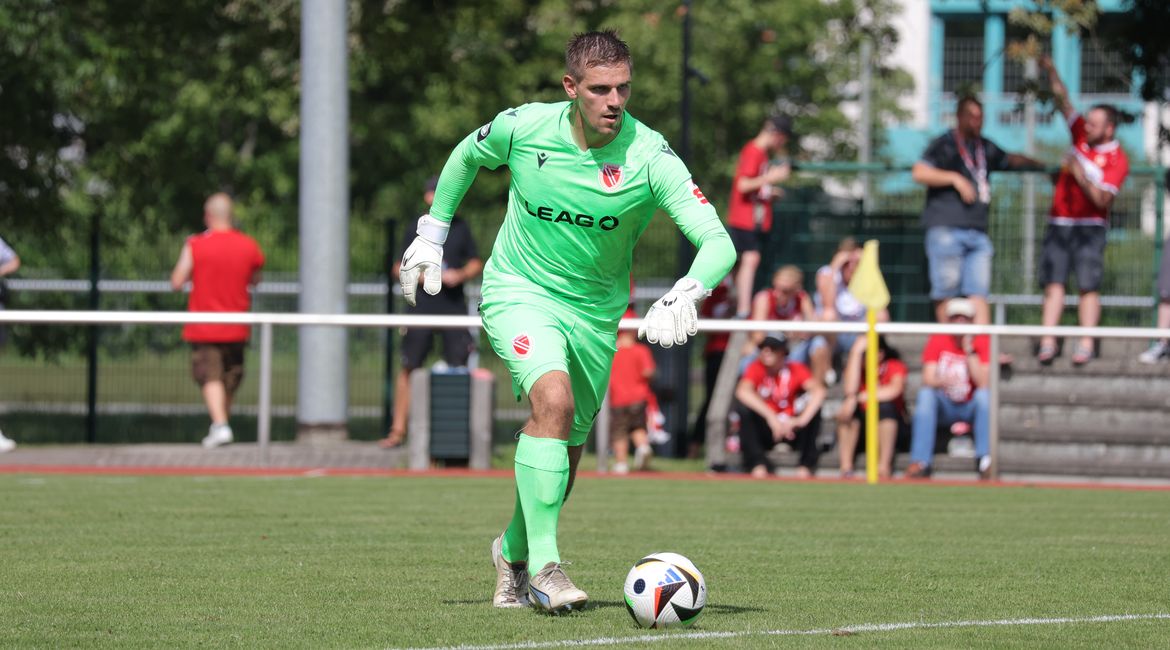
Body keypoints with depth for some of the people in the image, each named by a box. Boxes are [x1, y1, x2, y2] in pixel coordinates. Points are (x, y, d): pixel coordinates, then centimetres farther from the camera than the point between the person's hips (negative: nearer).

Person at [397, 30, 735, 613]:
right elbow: (467, 156, 9)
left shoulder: (650, 157, -20)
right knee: (554, 399, -29)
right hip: (519, 291, -2)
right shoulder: (523, 128, -16)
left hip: (595, 311, 2)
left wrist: (683, 297, -46)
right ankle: (544, 564, -28)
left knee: (566, 447, 12)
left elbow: (718, 244, -28)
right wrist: (432, 234, 10)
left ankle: (513, 552, 41)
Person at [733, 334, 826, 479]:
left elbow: (819, 391, -26)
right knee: (744, 409, -28)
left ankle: (807, 463, -15)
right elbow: (742, 391, -31)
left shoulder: (796, 369, -8)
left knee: (813, 408, -25)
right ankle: (758, 463, -19)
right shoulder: (757, 368, -10)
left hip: (791, 428, 1)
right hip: (764, 429, -1)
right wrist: (771, 417, -42)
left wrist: (802, 419, -43)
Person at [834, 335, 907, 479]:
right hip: (860, 421, 2)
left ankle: (884, 466, -32)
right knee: (848, 404, -28)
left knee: (885, 406, -33)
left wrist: (862, 397, -35)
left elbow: (895, 389, -31)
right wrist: (856, 353, -26)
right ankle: (846, 467, -29)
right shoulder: (857, 366, -4)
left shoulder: (894, 365, -9)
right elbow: (850, 389, -26)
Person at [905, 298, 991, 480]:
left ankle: (985, 461, -33)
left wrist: (969, 350, -22)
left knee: (984, 395, -30)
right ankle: (920, 462, -34)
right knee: (925, 393, -28)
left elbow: (983, 383, -19)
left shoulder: (981, 342, -6)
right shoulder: (937, 340, -4)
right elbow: (928, 380, -16)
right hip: (943, 407, 1)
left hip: (970, 408, -1)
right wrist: (943, 381, -39)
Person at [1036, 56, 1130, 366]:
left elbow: (1103, 200, -18)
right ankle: (1047, 343, -4)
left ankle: (1086, 344, -5)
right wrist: (1050, 71, -3)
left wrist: (1080, 176, -27)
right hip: (1059, 222, 5)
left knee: (1088, 286, -6)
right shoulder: (1081, 136, 7)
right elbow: (1063, 100, 7)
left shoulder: (1117, 160, -9)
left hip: (1089, 227, -5)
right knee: (1054, 282, -1)